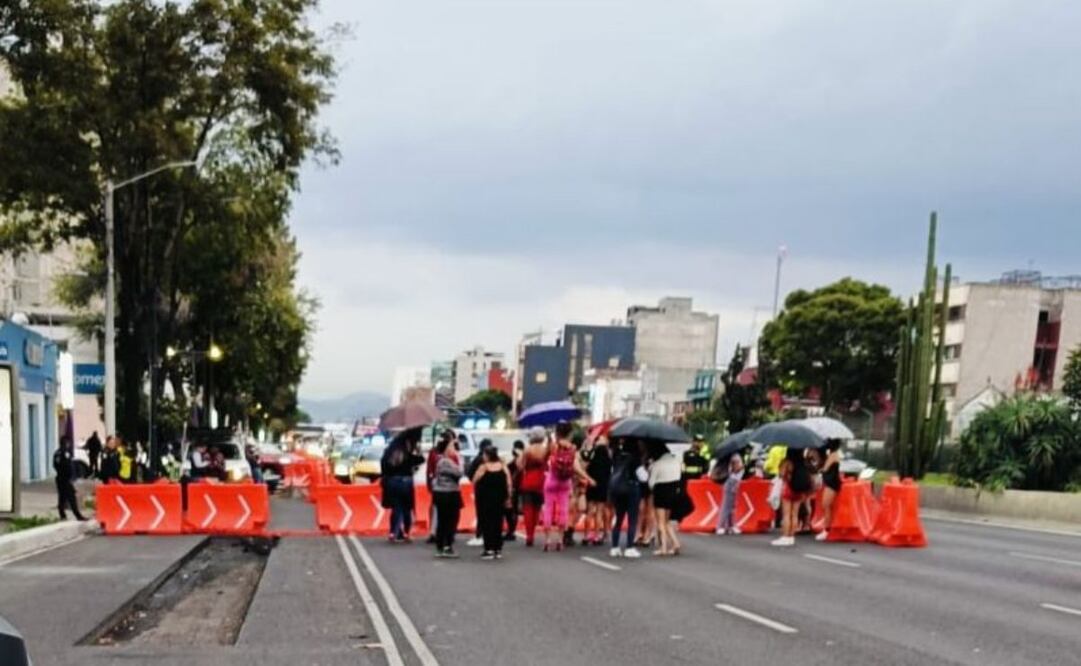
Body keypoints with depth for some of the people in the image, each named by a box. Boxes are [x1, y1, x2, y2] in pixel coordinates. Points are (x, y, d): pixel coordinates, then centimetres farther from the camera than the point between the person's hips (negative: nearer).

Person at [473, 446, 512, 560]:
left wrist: (475, 493, 11)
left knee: (486, 524, 2)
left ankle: (489, 550, -2)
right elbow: (509, 484, -1)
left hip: (485, 499, -4)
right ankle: (498, 549, 12)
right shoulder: (503, 467, 1)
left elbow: (474, 482, -8)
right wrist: (508, 498, 5)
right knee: (498, 523, 11)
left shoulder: (483, 467, -10)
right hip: (499, 499, 4)